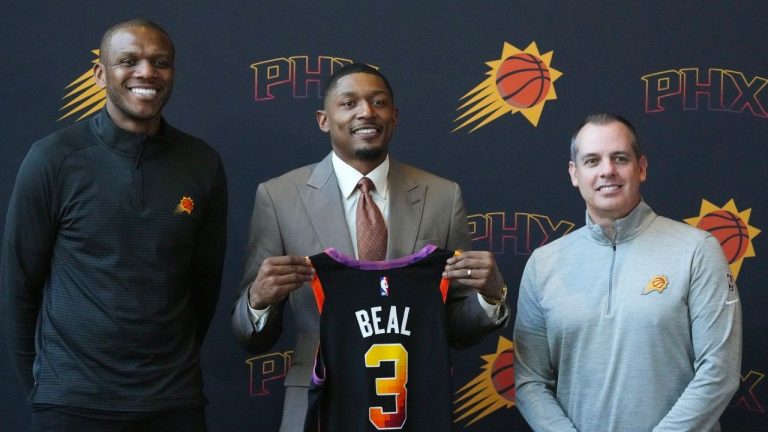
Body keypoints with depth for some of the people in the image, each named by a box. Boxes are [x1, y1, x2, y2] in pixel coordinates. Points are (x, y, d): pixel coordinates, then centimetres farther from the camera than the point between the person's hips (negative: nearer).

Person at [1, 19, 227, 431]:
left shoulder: (203, 164, -1)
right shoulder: (53, 158, -8)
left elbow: (205, 281, 8)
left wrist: (175, 366, 13)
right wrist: (38, 381, 5)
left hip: (176, 398, 3)